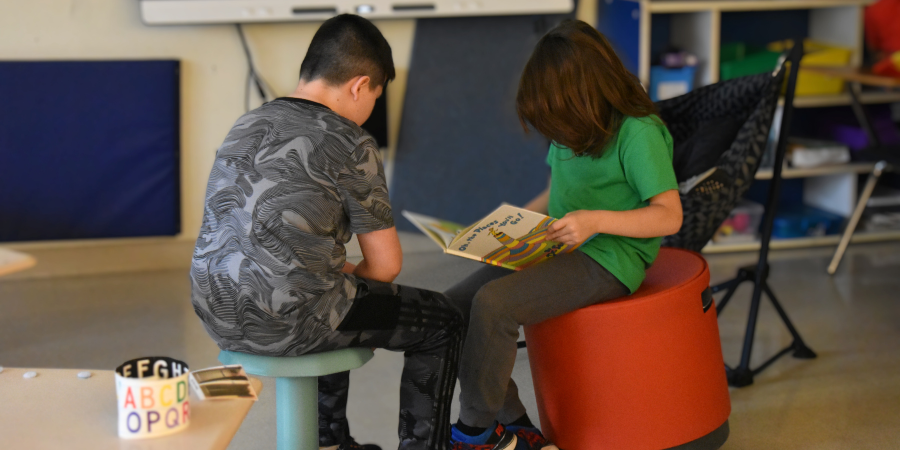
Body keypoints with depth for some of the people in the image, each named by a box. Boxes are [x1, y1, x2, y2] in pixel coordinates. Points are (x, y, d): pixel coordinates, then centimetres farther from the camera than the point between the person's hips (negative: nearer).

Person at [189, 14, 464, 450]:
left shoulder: (247, 124, 13)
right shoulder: (349, 143, -9)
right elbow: (386, 266, -7)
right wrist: (351, 273, 15)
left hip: (219, 318, 8)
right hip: (287, 324, -8)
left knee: (340, 299, 39)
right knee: (443, 322, 12)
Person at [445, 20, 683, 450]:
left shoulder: (638, 132, -14)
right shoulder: (570, 130, 11)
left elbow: (669, 216, -17)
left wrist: (596, 220, -28)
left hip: (607, 260, -9)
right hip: (555, 249, 9)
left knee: (493, 303, -29)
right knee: (453, 305, -10)